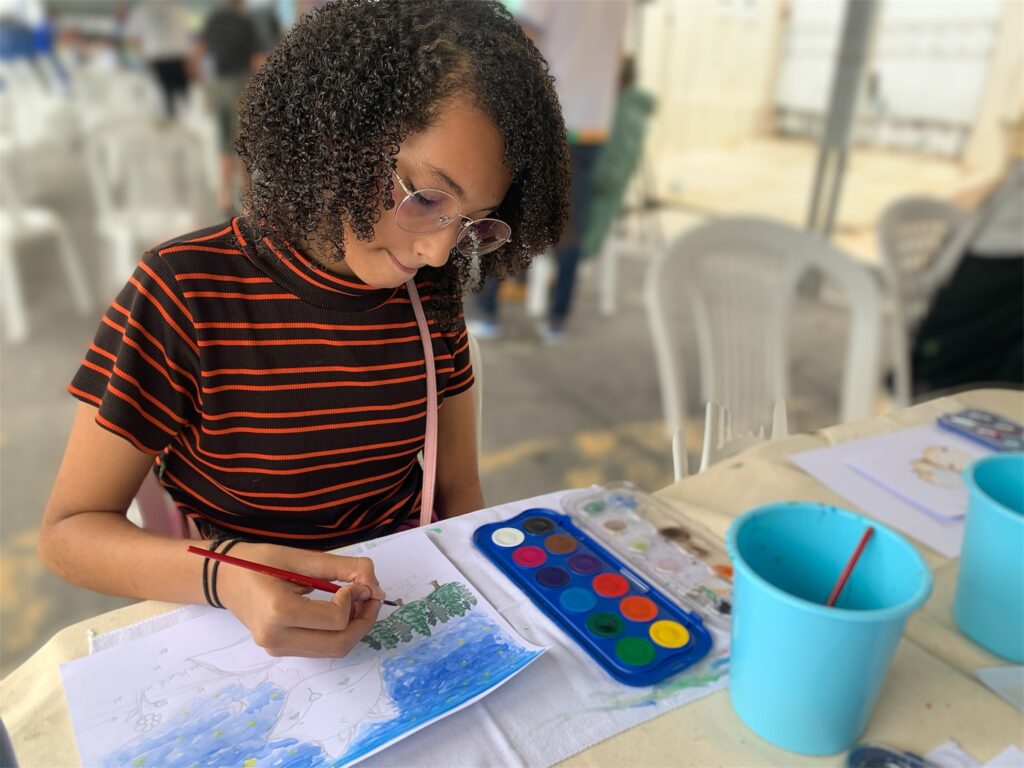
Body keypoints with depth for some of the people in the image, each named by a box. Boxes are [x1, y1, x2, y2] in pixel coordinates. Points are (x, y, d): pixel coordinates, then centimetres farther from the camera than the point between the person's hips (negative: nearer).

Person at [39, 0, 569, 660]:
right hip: (251, 629, -1)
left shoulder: (431, 293, -4)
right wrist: (220, 575, -29)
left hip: (409, 604, 2)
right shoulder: (189, 291, -15)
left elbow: (458, 492, 3)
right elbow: (69, 530, -11)